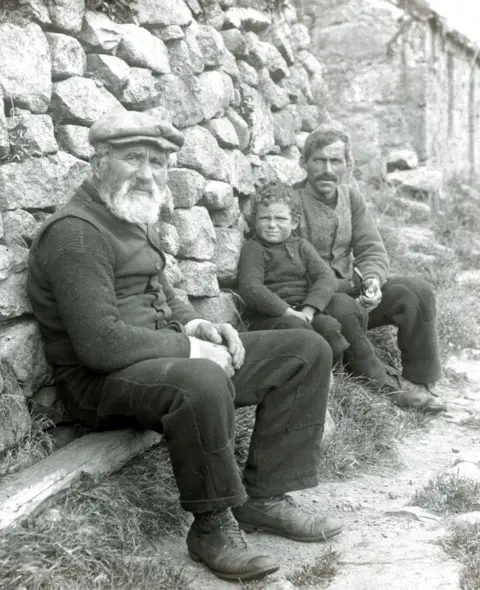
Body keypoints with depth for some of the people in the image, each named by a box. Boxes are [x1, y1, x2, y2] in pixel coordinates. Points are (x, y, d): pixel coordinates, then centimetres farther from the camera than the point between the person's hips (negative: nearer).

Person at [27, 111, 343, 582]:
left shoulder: (136, 220, 15)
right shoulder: (76, 232, -16)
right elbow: (100, 344, -25)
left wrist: (196, 325, 4)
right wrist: (187, 347, -16)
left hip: (167, 356, 10)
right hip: (102, 381, -9)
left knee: (306, 350, 3)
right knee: (202, 383, -44)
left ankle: (264, 496, 3)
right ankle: (212, 525, -17)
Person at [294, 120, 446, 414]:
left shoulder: (351, 194, 6)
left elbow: (372, 249, 3)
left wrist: (372, 280, -22)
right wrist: (352, 283, -25)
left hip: (352, 288, 6)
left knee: (418, 290, -13)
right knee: (347, 311, -38)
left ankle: (418, 383, -5)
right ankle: (385, 382, -14)